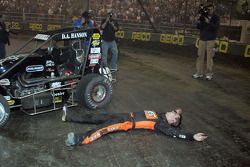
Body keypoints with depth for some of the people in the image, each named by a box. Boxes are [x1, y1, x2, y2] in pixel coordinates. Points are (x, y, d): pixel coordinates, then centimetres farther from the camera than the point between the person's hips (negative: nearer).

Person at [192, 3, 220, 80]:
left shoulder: (216, 18, 3)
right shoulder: (203, 17, 7)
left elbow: (216, 28, -11)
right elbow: (199, 27, 3)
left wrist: (208, 22, -21)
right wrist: (198, 21, -14)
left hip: (211, 40, -2)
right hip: (202, 39, 3)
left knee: (209, 57, -3)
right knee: (200, 56, 1)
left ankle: (209, 74, 4)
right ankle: (199, 72, 7)